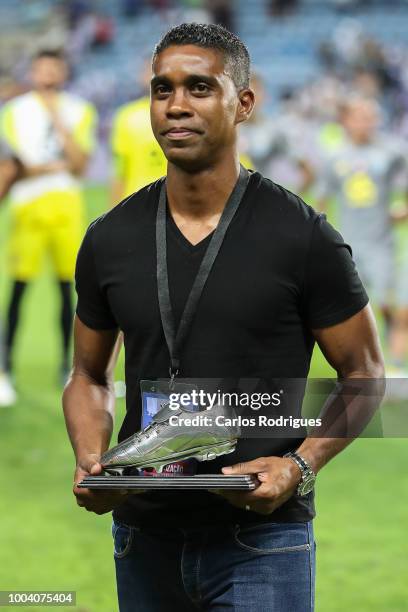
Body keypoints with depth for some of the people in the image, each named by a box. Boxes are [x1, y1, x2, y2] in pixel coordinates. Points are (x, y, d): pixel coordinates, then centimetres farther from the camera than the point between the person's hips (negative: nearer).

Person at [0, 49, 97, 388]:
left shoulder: (79, 112, 8)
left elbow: (79, 166, -4)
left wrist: (58, 120, -7)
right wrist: (55, 166, -7)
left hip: (66, 207, 2)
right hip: (28, 205, -2)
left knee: (67, 286, 3)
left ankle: (67, 364, 10)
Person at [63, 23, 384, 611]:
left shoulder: (303, 236, -6)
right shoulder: (111, 238, 4)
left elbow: (363, 374, 0)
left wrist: (298, 466, -16)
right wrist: (89, 459, -5)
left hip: (261, 543, -4)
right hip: (145, 536, 4)